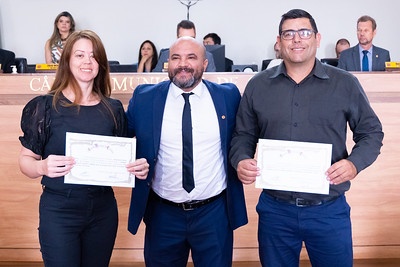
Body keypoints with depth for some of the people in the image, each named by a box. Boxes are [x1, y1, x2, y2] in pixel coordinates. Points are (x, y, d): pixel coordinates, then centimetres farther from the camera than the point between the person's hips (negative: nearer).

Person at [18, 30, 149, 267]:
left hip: (103, 209, 3)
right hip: (59, 210, -3)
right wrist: (42, 166, -26)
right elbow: (26, 159, -4)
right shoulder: (45, 106, -7)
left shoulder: (113, 109, 2)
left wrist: (138, 167, -12)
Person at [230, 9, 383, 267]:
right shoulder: (258, 85, 3)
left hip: (330, 209, 0)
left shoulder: (346, 84, 0)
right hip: (274, 209, 1)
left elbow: (371, 132, 4)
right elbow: (243, 135, 8)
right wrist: (241, 161, -13)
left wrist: (354, 162, -15)